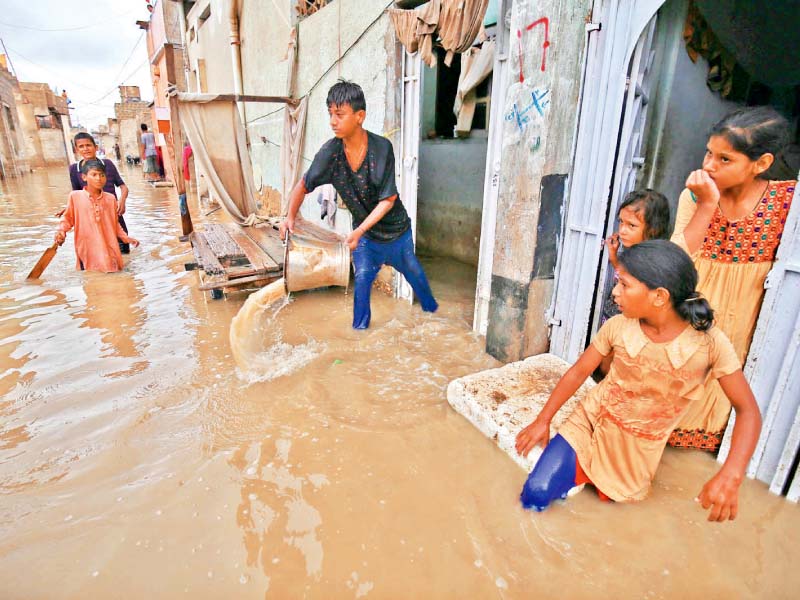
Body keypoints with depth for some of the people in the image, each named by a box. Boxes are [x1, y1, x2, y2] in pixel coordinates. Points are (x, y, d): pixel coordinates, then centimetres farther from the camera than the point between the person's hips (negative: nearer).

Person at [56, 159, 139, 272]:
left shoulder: (110, 199, 4)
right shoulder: (75, 196, -1)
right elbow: (68, 218, 11)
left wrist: (126, 238, 7)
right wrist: (61, 231, -6)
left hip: (109, 251, 2)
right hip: (87, 252, -1)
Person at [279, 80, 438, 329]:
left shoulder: (382, 148, -27)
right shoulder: (330, 152, -18)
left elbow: (388, 200, -24)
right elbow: (304, 185, -8)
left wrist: (359, 231, -31)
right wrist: (291, 216, -25)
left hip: (395, 227, -1)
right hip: (364, 231, 1)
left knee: (414, 273, 17)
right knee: (362, 278, -3)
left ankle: (432, 309, 44)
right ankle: (360, 329, 18)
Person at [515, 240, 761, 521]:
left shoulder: (709, 342, -20)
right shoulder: (617, 326, -15)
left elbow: (747, 410, -15)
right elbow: (578, 372, -5)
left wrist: (730, 476, -30)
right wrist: (543, 420, -6)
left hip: (638, 447, 0)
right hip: (589, 422, 1)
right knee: (535, 494, -10)